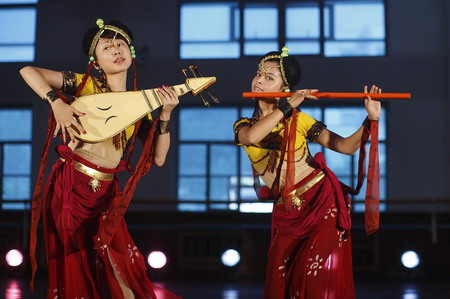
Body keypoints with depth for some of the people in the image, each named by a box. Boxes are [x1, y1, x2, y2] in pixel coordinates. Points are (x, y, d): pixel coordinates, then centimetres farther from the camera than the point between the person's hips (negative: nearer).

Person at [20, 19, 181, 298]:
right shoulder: (86, 84, -1)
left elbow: (158, 157, 4)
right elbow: (28, 71, -6)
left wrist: (165, 114, -6)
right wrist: (57, 102, -20)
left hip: (106, 194, 3)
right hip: (70, 186, -3)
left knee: (121, 276, -1)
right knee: (78, 272, 4)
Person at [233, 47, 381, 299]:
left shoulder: (299, 119, 0)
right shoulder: (243, 126, 3)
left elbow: (346, 146, -5)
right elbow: (251, 138, -23)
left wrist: (371, 119, -19)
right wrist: (289, 105, -24)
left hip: (323, 202, -2)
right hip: (287, 214, 3)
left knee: (320, 278, -9)